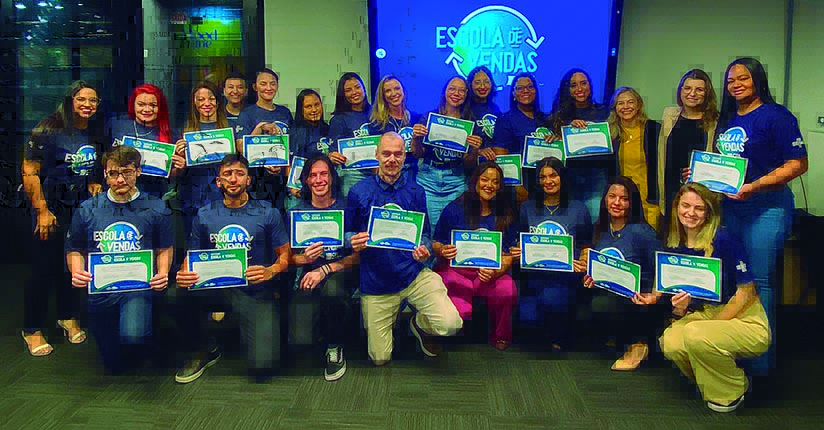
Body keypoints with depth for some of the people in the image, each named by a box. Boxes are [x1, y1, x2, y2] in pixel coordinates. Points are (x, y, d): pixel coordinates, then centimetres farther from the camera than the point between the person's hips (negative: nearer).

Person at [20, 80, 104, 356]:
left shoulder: (95, 131, 5)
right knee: (45, 266, -2)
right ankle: (32, 330, 13)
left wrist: (95, 184, 4)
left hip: (82, 204, 5)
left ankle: (68, 317, 31)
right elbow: (30, 173, -14)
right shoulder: (49, 130, -13)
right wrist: (42, 211, -15)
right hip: (51, 206, -5)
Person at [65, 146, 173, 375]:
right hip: (99, 289, 3)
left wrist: (162, 274, -12)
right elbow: (75, 250, 14)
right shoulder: (87, 210, 5)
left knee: (133, 337, -33)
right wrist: (76, 273, -7)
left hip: (139, 287, -3)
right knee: (113, 365, 12)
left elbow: (165, 249, 8)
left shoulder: (156, 208, 2)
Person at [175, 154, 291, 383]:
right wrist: (183, 275, -13)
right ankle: (202, 351, -1)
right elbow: (191, 257, 10)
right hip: (215, 288, 3)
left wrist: (271, 271, -19)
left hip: (256, 290, -2)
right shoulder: (204, 215, 9)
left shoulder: (268, 213, 2)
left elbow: (285, 255, 3)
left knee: (263, 366, -19)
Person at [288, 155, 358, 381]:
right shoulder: (297, 213, 9)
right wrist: (305, 258, -15)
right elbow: (290, 257, 9)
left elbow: (358, 256, -4)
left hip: (341, 274, -1)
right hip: (309, 277, 2)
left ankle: (335, 349, -12)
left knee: (332, 287, -41)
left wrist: (324, 270, -17)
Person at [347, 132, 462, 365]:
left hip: (413, 273, 0)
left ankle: (420, 324, 14)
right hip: (376, 282, 0)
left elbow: (424, 234, 10)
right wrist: (354, 242, -17)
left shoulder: (415, 192, 3)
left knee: (450, 323, -24)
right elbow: (348, 233, 7)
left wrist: (423, 250, -14)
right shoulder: (359, 192, -1)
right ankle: (395, 314, 39)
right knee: (380, 359, 6)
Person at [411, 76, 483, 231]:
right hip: (428, 179, -1)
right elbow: (418, 154, 5)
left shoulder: (469, 124, 6)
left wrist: (475, 149, -13)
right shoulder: (428, 117, 3)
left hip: (456, 182, 1)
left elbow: (469, 164, 7)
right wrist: (415, 137, -13)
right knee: (428, 226, -5)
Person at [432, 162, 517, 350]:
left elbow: (507, 255, 5)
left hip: (489, 273, 3)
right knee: (461, 311, -31)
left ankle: (500, 335, 1)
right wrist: (443, 251, -18)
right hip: (453, 270, -2)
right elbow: (435, 244, 6)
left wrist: (495, 272, -16)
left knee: (508, 290, -30)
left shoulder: (506, 215, 7)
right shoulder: (455, 209, 0)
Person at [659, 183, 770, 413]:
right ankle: (712, 380, 9)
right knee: (670, 343, -22)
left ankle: (732, 391, -2)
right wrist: (679, 307, -17)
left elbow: (747, 292, -15)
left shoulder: (723, 239, -15)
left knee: (695, 334, -32)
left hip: (746, 322, -5)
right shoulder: (675, 247, 2)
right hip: (706, 314, 5)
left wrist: (710, 326, -18)